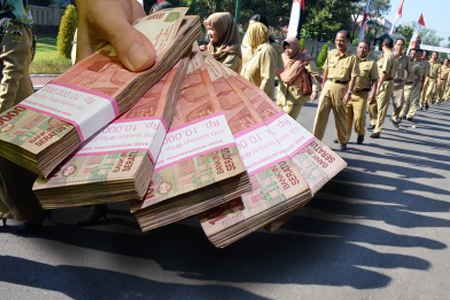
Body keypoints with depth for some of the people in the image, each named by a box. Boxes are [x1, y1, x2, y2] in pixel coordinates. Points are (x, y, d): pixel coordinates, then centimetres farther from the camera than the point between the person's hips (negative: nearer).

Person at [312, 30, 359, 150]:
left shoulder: (352, 58, -5)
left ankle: (343, 141, 25)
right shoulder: (331, 54, 8)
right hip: (328, 85, 4)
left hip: (341, 87, -3)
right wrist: (323, 86, 12)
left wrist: (349, 92, -15)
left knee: (341, 116, 7)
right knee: (321, 112, -4)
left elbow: (353, 77, -8)